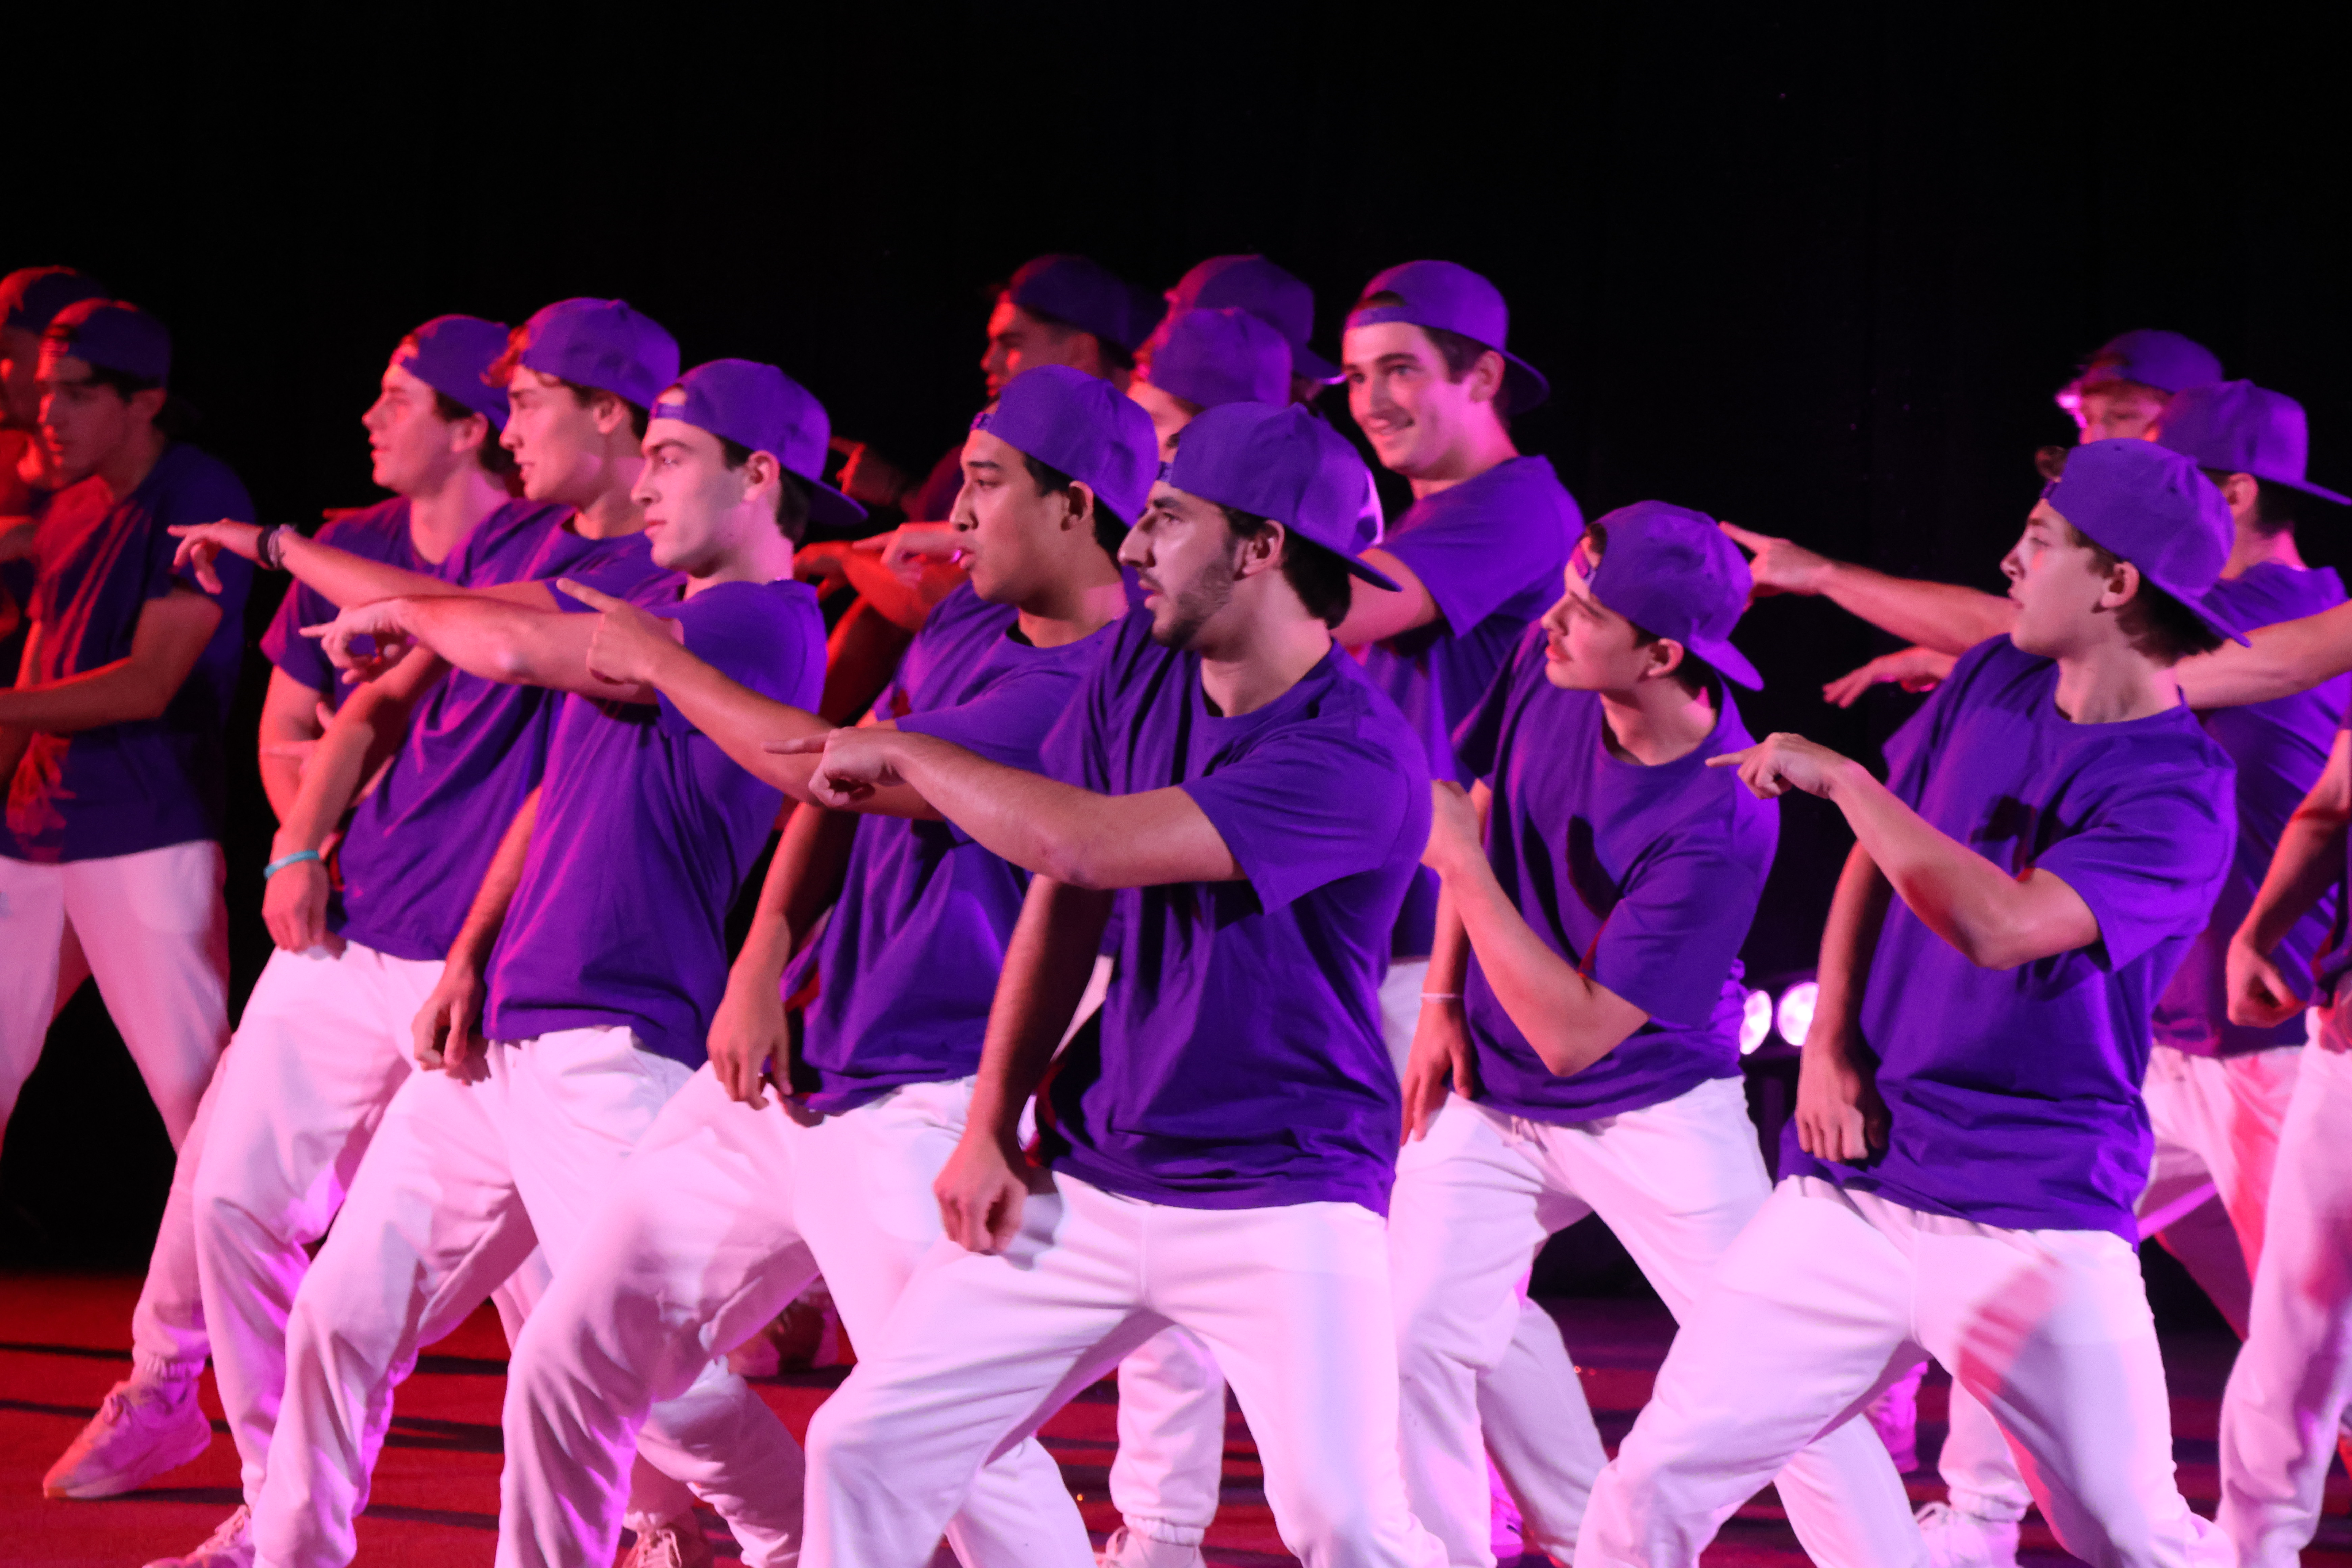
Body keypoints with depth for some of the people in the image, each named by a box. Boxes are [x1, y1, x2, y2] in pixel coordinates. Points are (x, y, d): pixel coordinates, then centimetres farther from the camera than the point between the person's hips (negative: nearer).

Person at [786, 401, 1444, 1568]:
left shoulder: (1361, 760, -22)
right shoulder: (1139, 666, 3)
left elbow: (1084, 847, -28)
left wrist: (906, 754, -13)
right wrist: (990, 1129, 6)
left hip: (1285, 1203, -7)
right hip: (1087, 1182, 7)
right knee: (864, 1447, 2)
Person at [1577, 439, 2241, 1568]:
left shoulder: (2179, 796, -15)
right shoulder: (1995, 681, 7)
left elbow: (1999, 925, -28)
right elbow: (1877, 861, 18)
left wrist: (1840, 778, -19)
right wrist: (1831, 1042, 3)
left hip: (2038, 1225, -5)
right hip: (1853, 1188, 5)